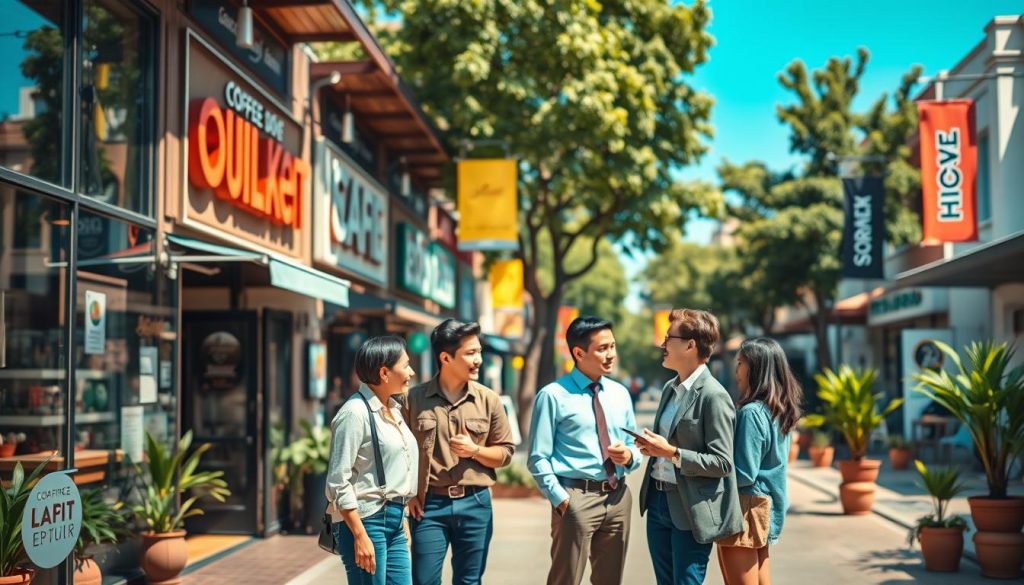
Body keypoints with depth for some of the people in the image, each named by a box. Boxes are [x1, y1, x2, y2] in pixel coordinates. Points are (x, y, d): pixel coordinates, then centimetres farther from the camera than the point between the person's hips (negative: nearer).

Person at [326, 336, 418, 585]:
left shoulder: (393, 410, 11)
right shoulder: (355, 412, -14)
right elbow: (338, 481, -17)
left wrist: (401, 517, 17)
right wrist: (360, 536, -20)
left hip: (394, 520, 8)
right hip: (364, 520, -8)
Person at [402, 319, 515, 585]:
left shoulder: (488, 399, 2)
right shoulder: (414, 398, -3)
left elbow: (505, 453, 7)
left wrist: (474, 451, -11)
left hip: (475, 503, 2)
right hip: (429, 504, -2)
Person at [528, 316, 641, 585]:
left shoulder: (620, 393, 11)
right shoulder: (554, 395, -7)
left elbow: (634, 447, 17)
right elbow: (539, 458, -8)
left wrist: (629, 456, -6)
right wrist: (561, 498, -15)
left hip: (618, 496, 6)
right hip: (577, 497, -5)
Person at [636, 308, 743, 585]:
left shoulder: (713, 396, -15)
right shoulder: (670, 388, 11)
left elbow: (722, 463, -17)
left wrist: (672, 453, -21)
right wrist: (653, 446, 1)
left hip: (690, 510, -8)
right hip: (658, 501, 8)